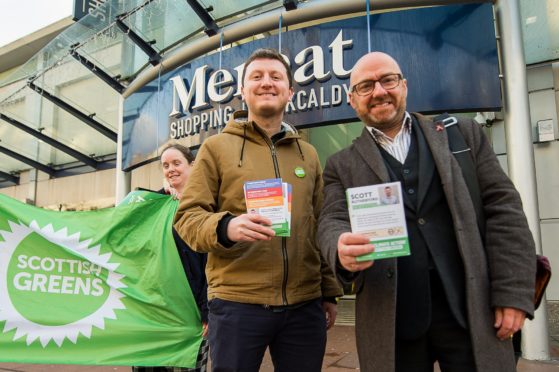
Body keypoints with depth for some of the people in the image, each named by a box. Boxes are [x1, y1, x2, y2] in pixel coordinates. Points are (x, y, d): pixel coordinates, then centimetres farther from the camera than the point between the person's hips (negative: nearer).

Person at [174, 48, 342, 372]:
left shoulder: (308, 154, 13)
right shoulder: (216, 147, 3)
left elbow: (321, 226, 14)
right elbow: (187, 217, -2)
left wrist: (329, 292, 11)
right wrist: (226, 226, -23)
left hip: (305, 306, 3)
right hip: (236, 303, -3)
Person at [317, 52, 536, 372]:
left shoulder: (464, 135, 8)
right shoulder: (343, 165, 8)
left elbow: (504, 209, 4)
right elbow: (332, 222, -3)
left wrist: (514, 293, -5)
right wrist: (342, 251, -28)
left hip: (472, 308, 1)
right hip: (390, 318, 0)